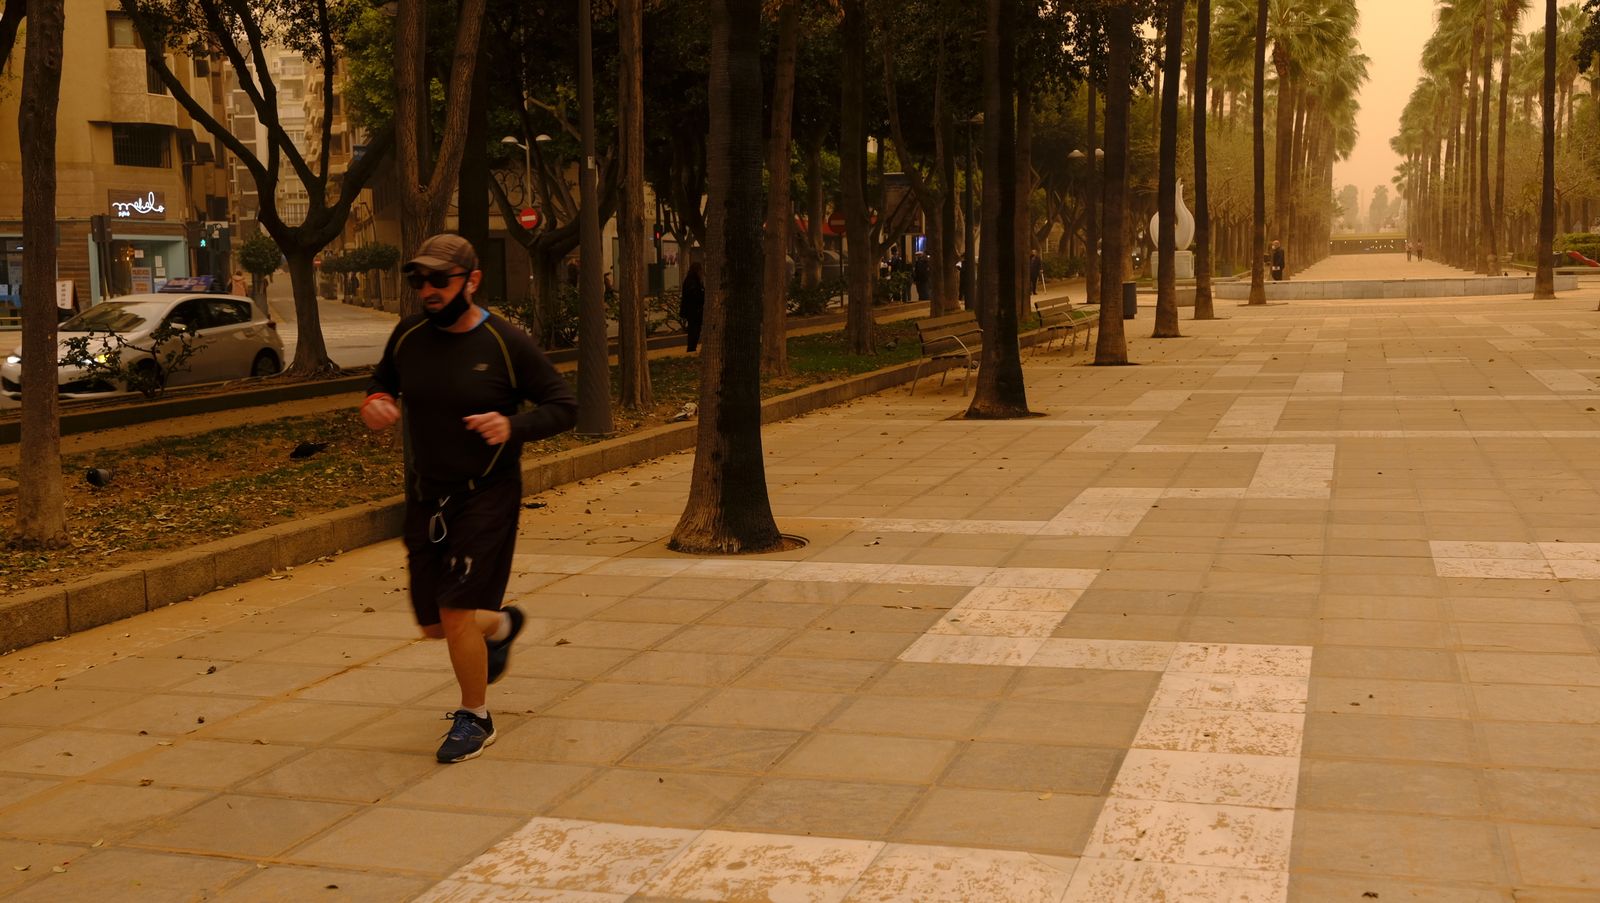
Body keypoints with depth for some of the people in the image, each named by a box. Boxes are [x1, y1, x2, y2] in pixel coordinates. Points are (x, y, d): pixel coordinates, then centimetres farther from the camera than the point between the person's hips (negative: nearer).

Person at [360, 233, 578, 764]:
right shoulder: (408, 337, 1)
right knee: (433, 624, 12)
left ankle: (475, 718, 13)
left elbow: (564, 407, -7)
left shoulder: (506, 344, -11)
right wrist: (375, 405, -7)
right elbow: (382, 385, 18)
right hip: (425, 498, 5)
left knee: (456, 616, -12)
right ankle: (502, 624, 46)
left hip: (486, 497, -5)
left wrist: (513, 427, -25)